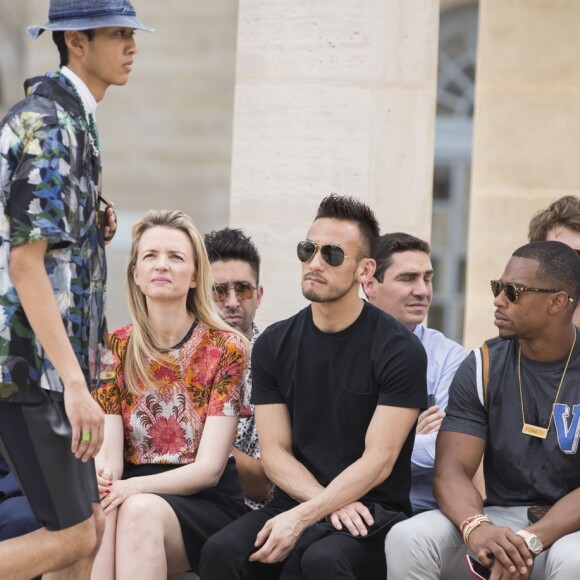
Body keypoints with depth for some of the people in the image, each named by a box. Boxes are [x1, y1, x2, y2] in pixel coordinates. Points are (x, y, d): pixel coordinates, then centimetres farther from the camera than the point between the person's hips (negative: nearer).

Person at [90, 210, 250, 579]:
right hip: (132, 494, 2)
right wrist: (103, 478, -28)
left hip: (206, 501, -2)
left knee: (141, 511, -36)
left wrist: (133, 487, -26)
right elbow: (109, 451, -2)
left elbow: (209, 467, -8)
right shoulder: (116, 348, 8)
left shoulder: (225, 348, -1)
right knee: (97, 517, -35)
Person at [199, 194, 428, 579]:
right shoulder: (274, 345, 8)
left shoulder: (399, 350, -6)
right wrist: (329, 503, -14)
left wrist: (302, 518, -21)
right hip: (296, 502, 4)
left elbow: (378, 461, -12)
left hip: (372, 512, -4)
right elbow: (275, 452, 4)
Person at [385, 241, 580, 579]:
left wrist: (532, 540, -30)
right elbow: (451, 468, -8)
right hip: (502, 518, 3)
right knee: (407, 541, -25)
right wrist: (476, 527, -30)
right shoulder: (483, 366, 1)